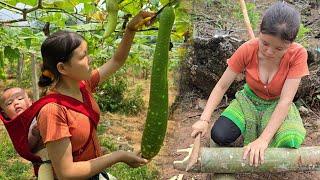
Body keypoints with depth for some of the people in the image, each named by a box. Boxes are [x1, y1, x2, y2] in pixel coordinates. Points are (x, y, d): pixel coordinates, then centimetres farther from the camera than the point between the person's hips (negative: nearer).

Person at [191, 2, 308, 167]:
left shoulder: (297, 55, -26)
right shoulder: (247, 50, -22)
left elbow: (285, 101, -29)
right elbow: (222, 86, -17)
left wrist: (263, 139, -39)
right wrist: (204, 120, -31)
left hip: (277, 105, -1)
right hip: (249, 100, 1)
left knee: (290, 143, -32)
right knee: (219, 135, -25)